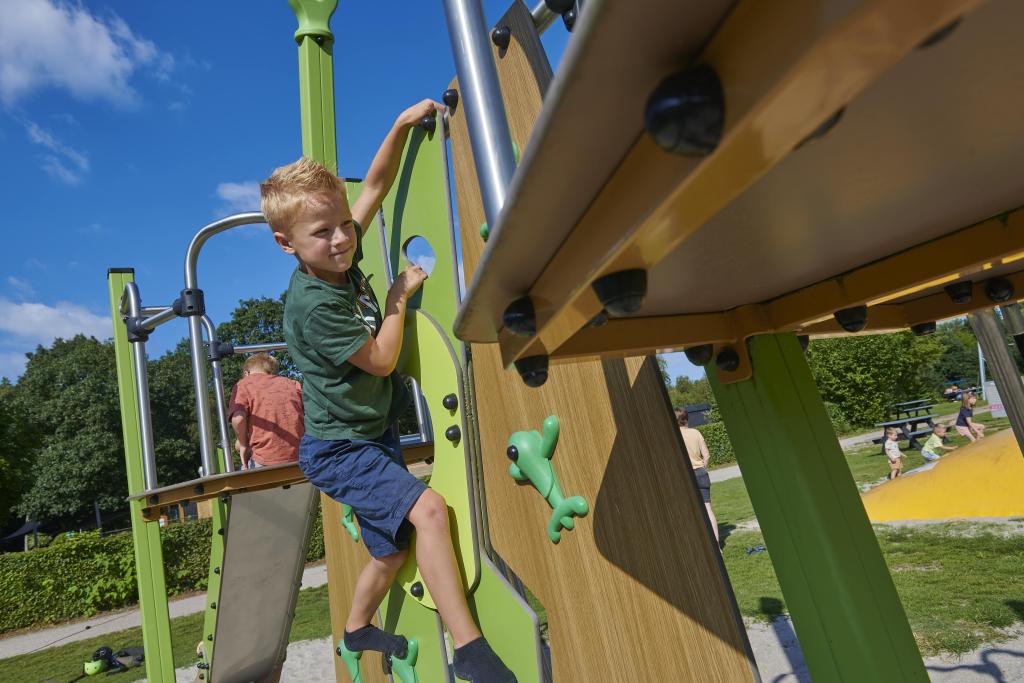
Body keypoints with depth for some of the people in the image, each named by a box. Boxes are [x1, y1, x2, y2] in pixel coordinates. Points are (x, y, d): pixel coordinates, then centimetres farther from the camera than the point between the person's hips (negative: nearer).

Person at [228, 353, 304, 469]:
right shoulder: (293, 384, 16)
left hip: (266, 461, -3)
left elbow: (238, 418, -11)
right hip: (299, 458, 3)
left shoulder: (244, 384, 8)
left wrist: (243, 444, 4)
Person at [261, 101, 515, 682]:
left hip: (375, 435, 8)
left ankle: (359, 628, 44)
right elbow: (381, 360, -19)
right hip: (339, 447, -8)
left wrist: (403, 125, -3)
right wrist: (400, 296, -9)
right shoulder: (312, 304, -23)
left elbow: (377, 185, 5)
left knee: (393, 547, 18)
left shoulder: (343, 257, -1)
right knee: (428, 508, -25)